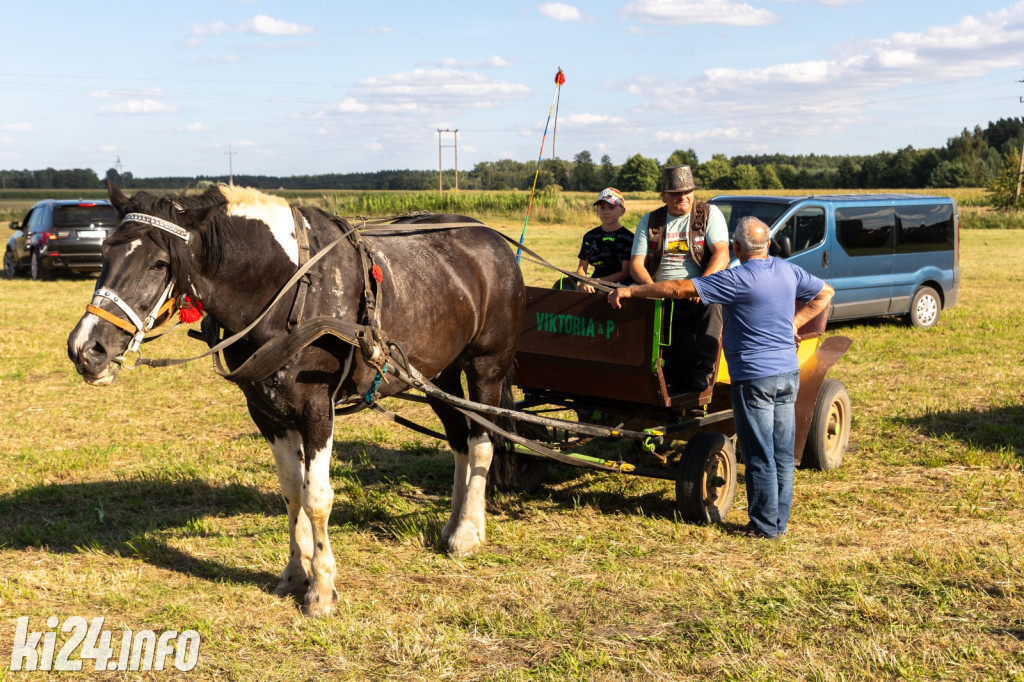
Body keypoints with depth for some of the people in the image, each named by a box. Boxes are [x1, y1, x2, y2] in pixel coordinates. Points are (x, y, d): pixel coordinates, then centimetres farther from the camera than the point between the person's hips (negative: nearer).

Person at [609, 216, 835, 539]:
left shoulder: (738, 279, -15)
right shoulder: (789, 271, 6)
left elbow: (680, 289, -16)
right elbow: (824, 293, 22)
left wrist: (630, 291, -9)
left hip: (754, 376, -7)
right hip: (788, 372, 7)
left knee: (760, 456, 1)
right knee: (783, 453, 11)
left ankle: (765, 525, 8)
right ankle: (780, 520, 19)